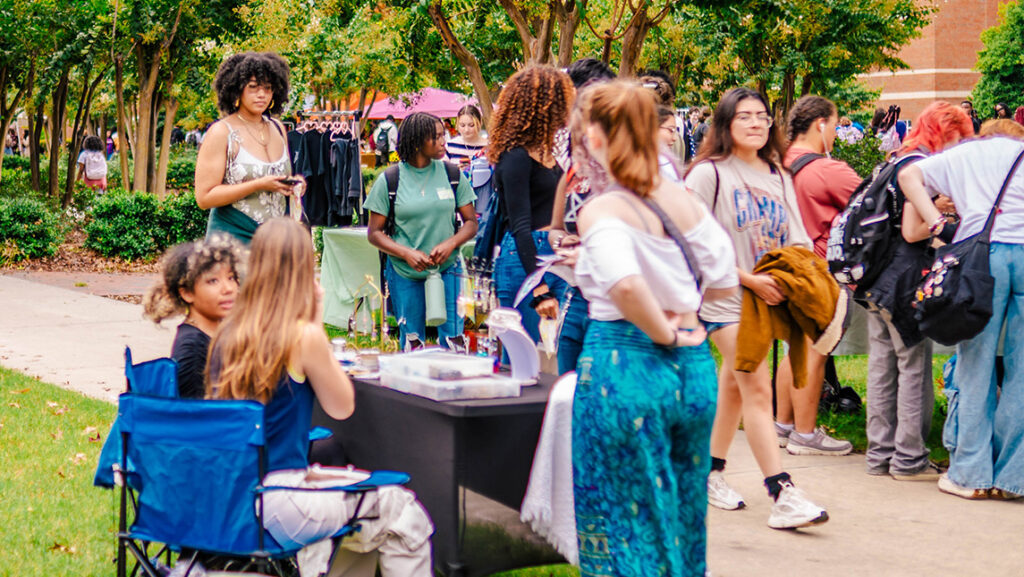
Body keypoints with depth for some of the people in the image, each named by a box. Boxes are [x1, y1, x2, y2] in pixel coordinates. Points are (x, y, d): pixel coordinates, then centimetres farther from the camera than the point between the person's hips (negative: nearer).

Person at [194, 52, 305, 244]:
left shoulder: (277, 128, 12)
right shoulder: (221, 132, -6)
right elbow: (204, 197, -12)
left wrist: (293, 185, 3)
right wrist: (259, 185, -18)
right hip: (233, 235, -5)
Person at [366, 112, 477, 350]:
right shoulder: (389, 180, -2)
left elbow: (471, 222, 7)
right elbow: (374, 233, 0)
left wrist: (450, 243, -13)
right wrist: (406, 253, -16)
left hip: (447, 270, 1)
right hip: (405, 274, -1)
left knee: (453, 340, -5)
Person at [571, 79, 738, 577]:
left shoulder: (601, 212, -14)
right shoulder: (684, 202, 4)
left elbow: (625, 283, -30)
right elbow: (723, 281, 7)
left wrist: (663, 333, -16)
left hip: (623, 364, -6)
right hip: (694, 367, 6)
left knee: (624, 523, 6)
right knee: (682, 514, 19)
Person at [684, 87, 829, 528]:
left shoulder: (779, 177, 11)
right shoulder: (709, 174, -8)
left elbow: (795, 239, 12)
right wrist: (748, 279, -17)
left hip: (767, 292, 6)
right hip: (723, 293, -6)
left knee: (734, 385, 15)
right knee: (757, 387, -14)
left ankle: (712, 473, 29)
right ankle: (782, 496, -18)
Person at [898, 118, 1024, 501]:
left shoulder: (964, 154, 21)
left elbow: (909, 175, 12)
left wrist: (936, 223, 7)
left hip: (982, 251, -1)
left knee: (976, 362, 5)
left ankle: (971, 473, 6)